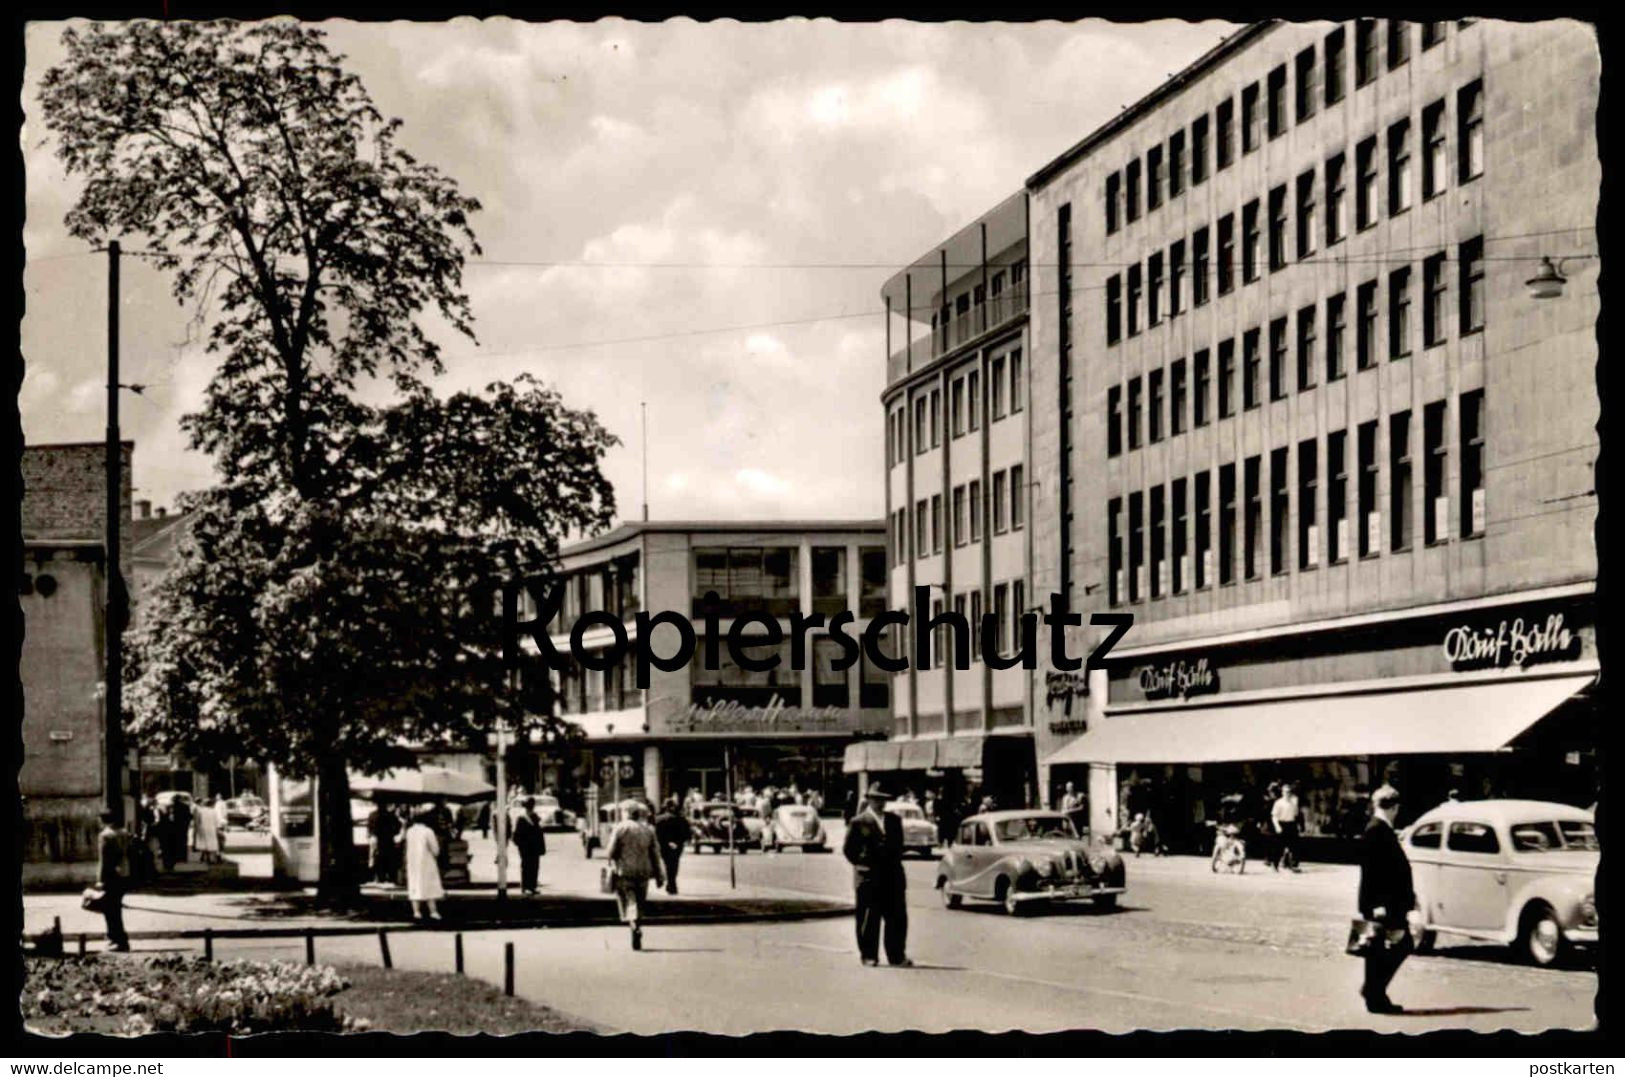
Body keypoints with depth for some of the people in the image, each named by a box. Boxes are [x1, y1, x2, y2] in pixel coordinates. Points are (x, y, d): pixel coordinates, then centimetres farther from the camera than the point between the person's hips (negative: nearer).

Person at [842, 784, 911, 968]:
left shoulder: (894, 820, 13)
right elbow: (849, 848, 1)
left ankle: (897, 956, 7)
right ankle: (869, 955, 8)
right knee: (869, 918, 0)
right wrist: (860, 864, -4)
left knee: (897, 917, 2)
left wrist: (895, 862, 10)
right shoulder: (859, 822, -1)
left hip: (892, 876, 4)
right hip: (868, 877, -4)